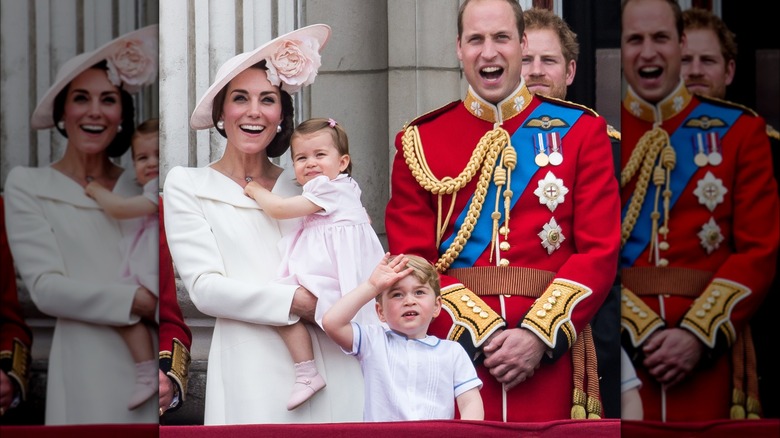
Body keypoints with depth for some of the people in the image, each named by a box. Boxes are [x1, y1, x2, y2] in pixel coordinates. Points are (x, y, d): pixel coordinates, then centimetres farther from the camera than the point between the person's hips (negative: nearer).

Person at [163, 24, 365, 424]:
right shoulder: (187, 186, 5)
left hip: (330, 363, 3)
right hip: (252, 371, -3)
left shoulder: (301, 185, 15)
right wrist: (296, 301, -15)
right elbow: (204, 286, -6)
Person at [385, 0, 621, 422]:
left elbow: (599, 252, 0)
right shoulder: (418, 142, 8)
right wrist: (484, 334, -12)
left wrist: (538, 335, -13)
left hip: (549, 351, 0)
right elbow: (412, 260, 1)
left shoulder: (581, 131, 7)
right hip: (454, 348, 0)